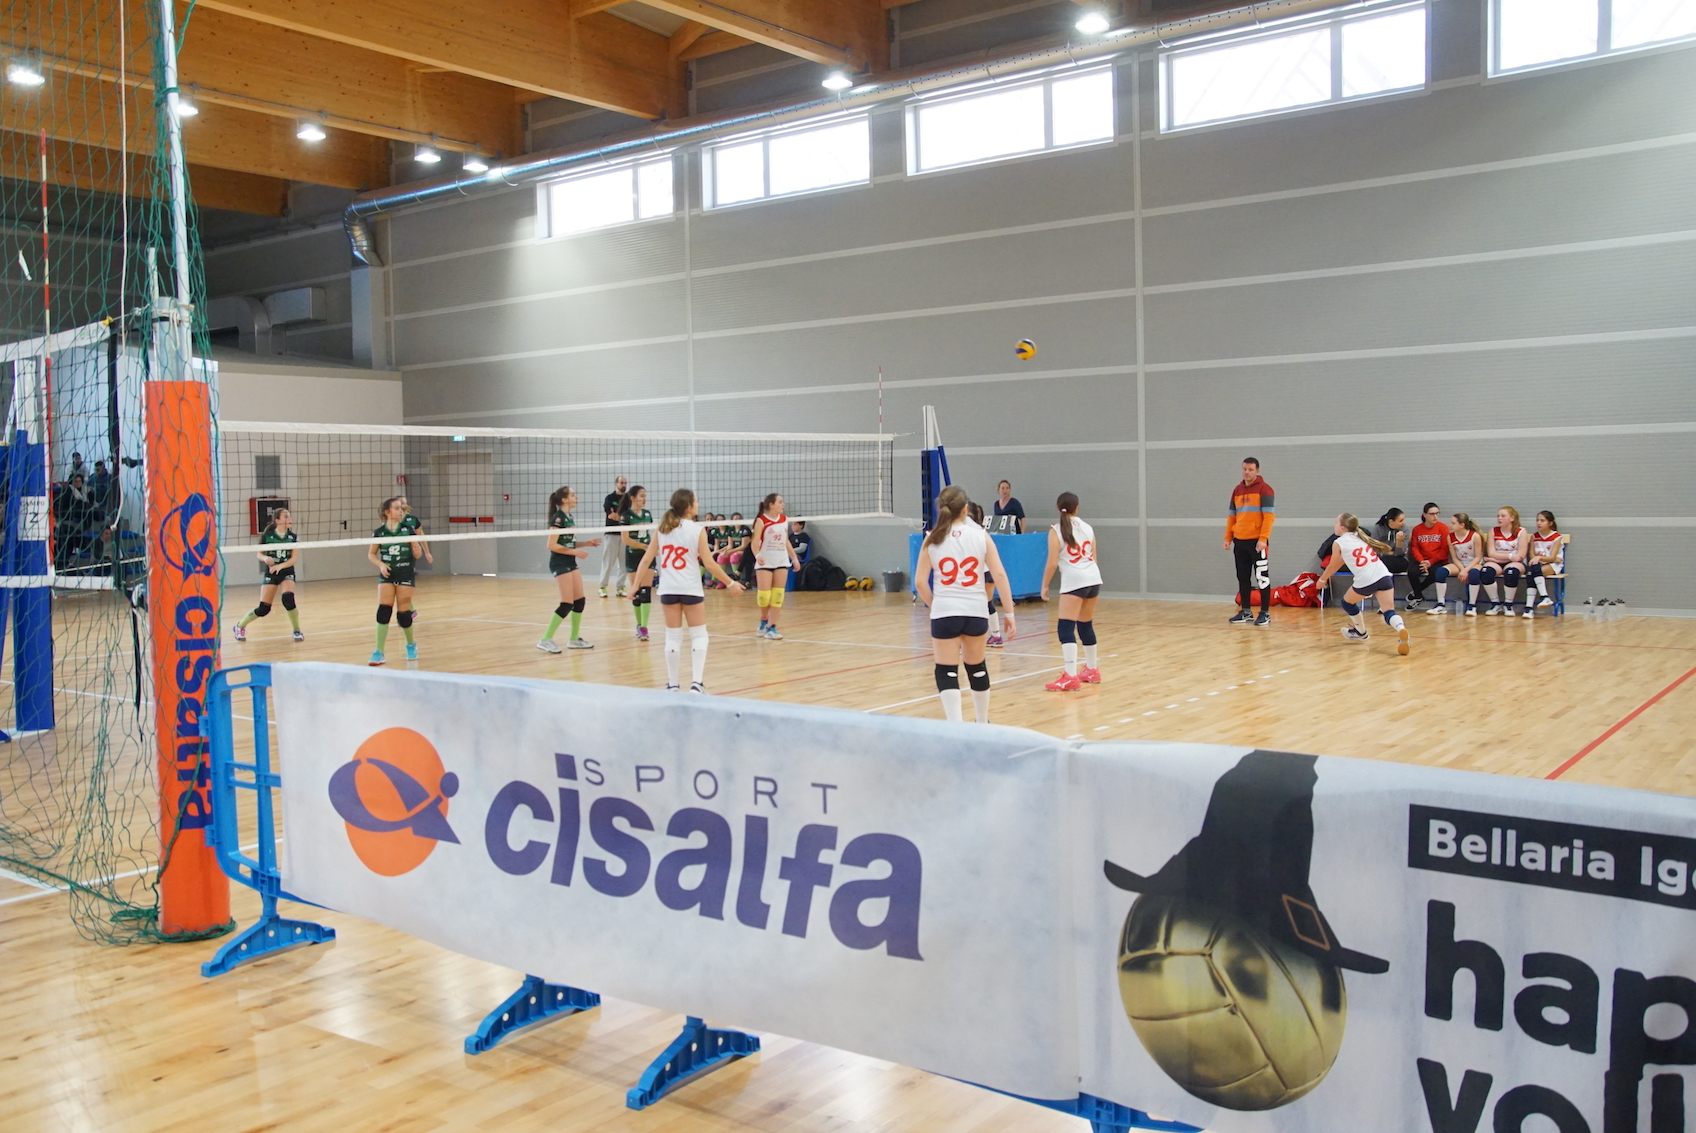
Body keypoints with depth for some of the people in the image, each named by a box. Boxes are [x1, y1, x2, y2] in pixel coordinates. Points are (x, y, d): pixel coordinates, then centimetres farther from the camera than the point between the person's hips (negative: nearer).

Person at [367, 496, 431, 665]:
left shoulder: (409, 529, -2)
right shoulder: (379, 532, -2)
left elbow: (417, 555, 3)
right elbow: (371, 554, 9)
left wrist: (417, 548, -20)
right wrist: (381, 564, -9)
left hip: (406, 575, 0)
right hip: (387, 575, 0)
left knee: (403, 613, 2)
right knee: (383, 610, -10)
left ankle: (411, 645, 27)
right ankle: (378, 652, -7)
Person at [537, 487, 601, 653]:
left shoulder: (569, 517, 13)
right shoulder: (558, 518, -15)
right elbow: (552, 545, -19)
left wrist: (587, 543, 7)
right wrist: (575, 552, -19)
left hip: (570, 563, 9)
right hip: (560, 564, -9)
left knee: (579, 601, 9)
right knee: (567, 604, -11)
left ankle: (574, 639, 19)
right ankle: (545, 640, -7)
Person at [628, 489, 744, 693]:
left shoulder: (662, 529, 4)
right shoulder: (697, 530, -8)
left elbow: (646, 559, 2)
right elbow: (709, 563, -10)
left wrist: (635, 585, 7)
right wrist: (730, 583, -2)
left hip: (668, 589, 4)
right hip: (691, 589, -3)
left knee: (673, 636, 11)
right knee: (699, 635, 7)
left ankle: (672, 684, 13)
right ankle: (697, 682, -3)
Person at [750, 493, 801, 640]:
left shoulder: (784, 520, 7)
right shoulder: (761, 521, -8)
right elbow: (755, 542, -12)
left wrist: (794, 558, 14)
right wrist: (757, 555, -30)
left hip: (781, 561, 5)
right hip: (765, 562, -4)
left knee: (778, 595, -1)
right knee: (764, 595, -6)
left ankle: (771, 627, 3)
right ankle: (764, 620, 21)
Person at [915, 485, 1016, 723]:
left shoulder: (932, 540, -1)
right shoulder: (980, 535, 0)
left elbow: (920, 582, -2)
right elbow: (999, 575, -3)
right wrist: (1009, 612, 1)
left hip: (944, 612, -2)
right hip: (976, 611, 2)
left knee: (946, 673, 3)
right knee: (977, 668, 20)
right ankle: (983, 724, 36)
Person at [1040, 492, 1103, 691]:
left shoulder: (1056, 530, -2)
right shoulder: (1088, 528, 15)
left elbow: (1052, 562, -7)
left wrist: (1044, 586, 2)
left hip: (1074, 581, -7)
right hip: (1093, 578, 7)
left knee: (1065, 628, -8)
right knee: (1086, 625, 20)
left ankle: (1071, 677, -17)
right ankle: (1091, 671, 31)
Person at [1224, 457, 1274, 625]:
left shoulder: (1264, 489, -5)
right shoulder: (1237, 491, 14)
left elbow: (1269, 515, -12)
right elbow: (1231, 516, 17)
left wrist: (1263, 538, -20)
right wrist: (1228, 538, 9)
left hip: (1257, 541, -6)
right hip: (1240, 541, 6)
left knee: (1262, 577, -1)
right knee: (1243, 578, 10)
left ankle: (1265, 613, 3)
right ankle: (1246, 611, 18)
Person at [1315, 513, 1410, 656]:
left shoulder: (1339, 543, 7)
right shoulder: (1360, 537, 25)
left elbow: (1333, 566, 18)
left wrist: (1322, 579, 36)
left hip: (1365, 580, -5)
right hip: (1384, 575, 5)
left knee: (1347, 602, 23)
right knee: (1389, 612, 0)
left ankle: (1361, 632, 38)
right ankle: (1401, 629, -30)